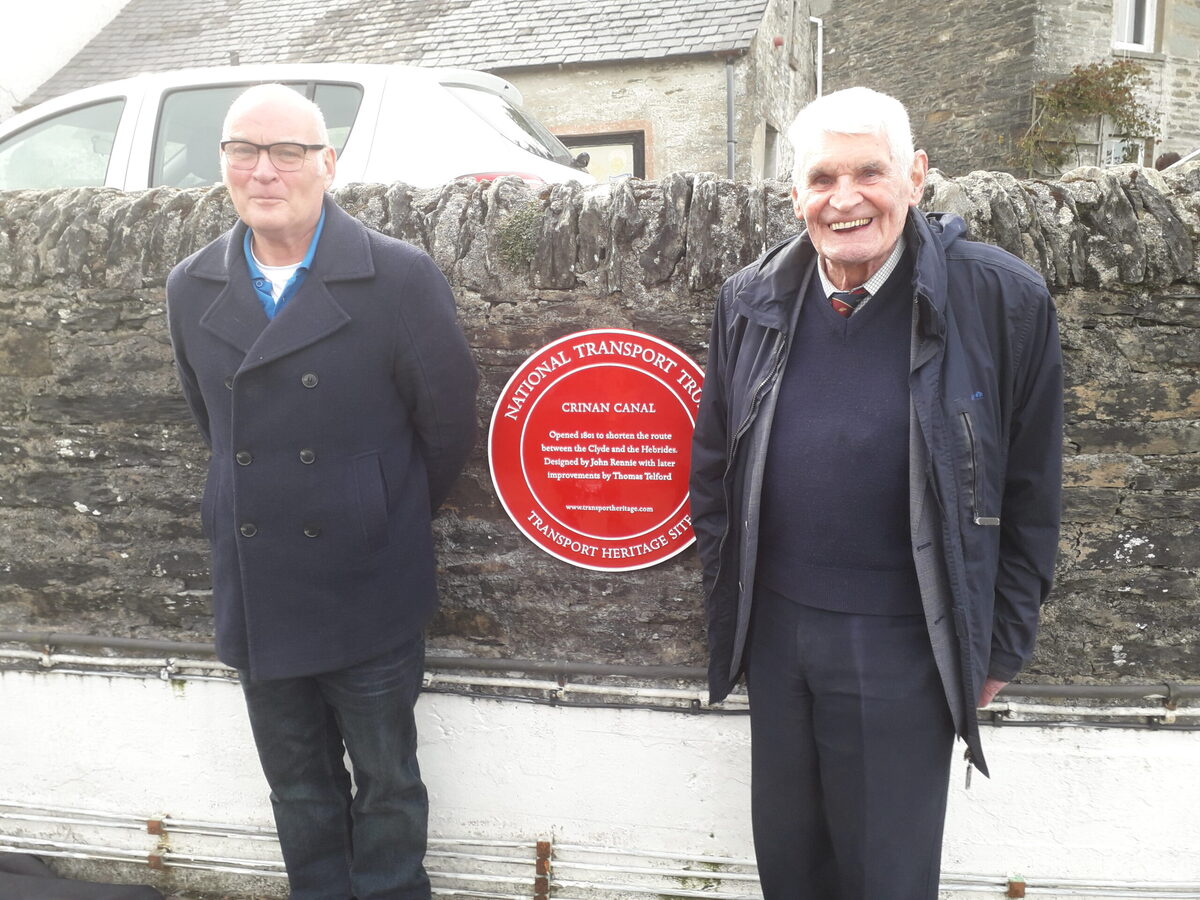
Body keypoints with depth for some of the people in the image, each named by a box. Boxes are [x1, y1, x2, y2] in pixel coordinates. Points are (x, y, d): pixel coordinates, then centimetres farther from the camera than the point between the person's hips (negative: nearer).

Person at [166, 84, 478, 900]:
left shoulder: (402, 278, -13)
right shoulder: (191, 291, 2)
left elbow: (448, 422, -5)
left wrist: (393, 518, 6)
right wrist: (262, 506, 12)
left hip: (370, 597, -4)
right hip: (256, 598, 4)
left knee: (387, 784, 14)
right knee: (298, 787, 20)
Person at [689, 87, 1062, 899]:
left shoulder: (1005, 303, -11)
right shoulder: (752, 301, -1)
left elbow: (1030, 497, -4)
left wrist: (1003, 645, 0)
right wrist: (727, 599, 8)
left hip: (904, 646, -3)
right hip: (775, 628, 4)